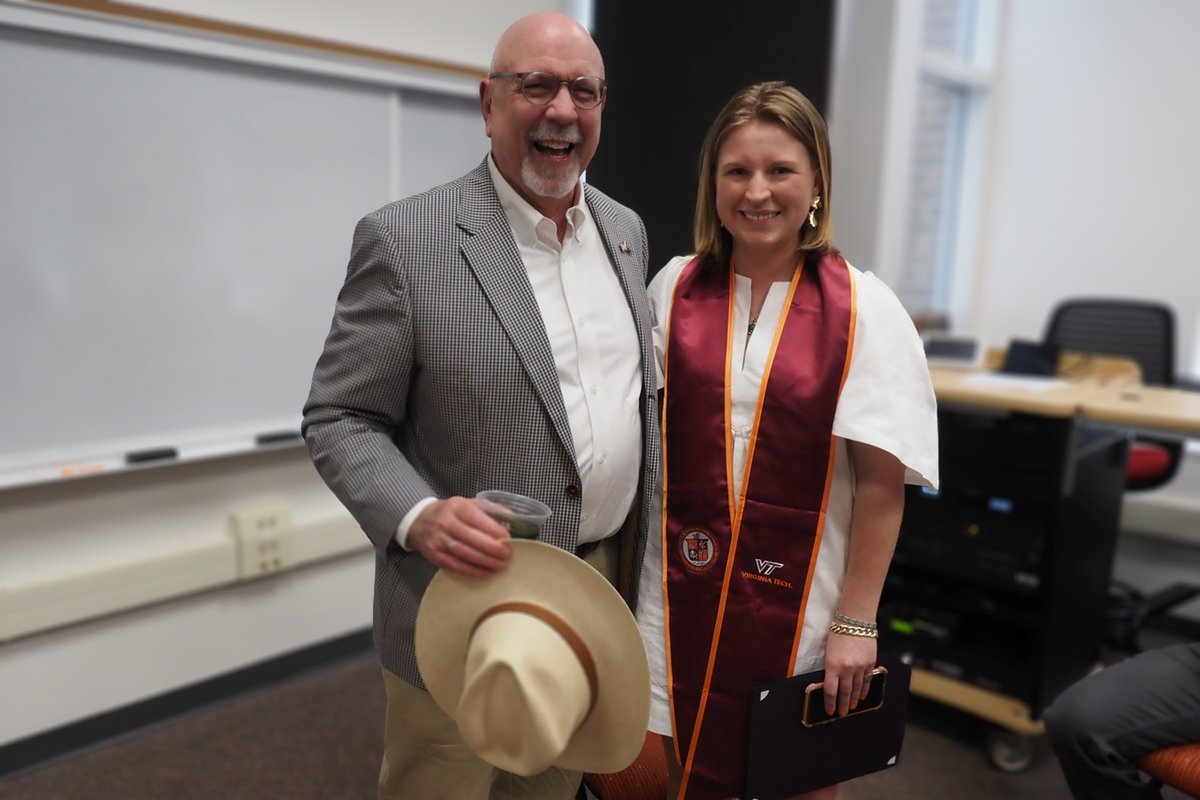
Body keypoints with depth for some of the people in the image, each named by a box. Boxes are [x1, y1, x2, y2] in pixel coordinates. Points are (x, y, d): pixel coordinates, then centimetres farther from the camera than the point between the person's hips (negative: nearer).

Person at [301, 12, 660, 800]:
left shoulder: (624, 228, 5)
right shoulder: (404, 239, -14)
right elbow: (339, 420, -11)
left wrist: (649, 539, 11)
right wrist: (419, 518, -27)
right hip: (468, 600, -5)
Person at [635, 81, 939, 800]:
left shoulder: (863, 309, -8)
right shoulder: (675, 288, 1)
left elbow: (881, 481, -9)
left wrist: (857, 622, -9)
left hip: (799, 593, -2)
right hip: (682, 586, 2)